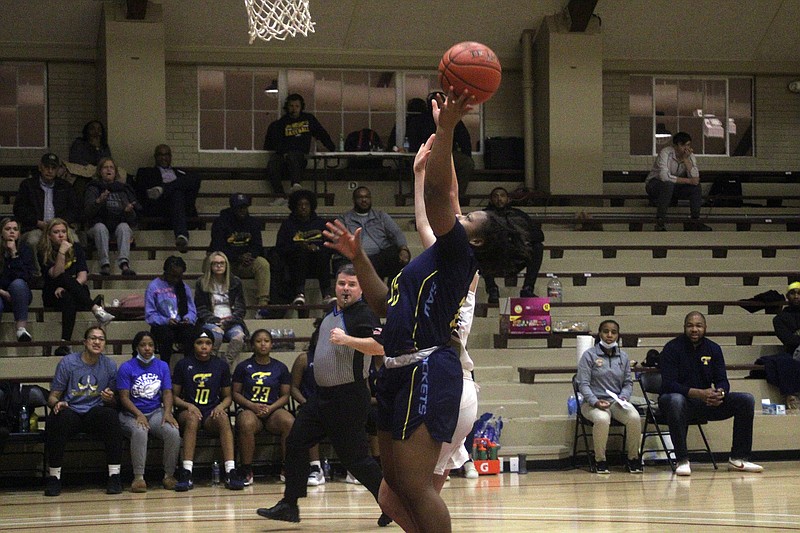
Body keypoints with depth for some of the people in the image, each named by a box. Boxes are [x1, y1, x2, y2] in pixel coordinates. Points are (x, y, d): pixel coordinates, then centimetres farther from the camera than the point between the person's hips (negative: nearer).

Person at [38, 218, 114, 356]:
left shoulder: (76, 248, 5)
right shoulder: (44, 253, -2)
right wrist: (61, 253, -29)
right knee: (65, 278, -37)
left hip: (75, 292, 2)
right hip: (53, 294, -2)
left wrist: (66, 287, -23)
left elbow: (83, 275, -7)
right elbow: (56, 275, -18)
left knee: (69, 299, -38)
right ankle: (95, 308, -46)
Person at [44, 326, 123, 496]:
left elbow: (114, 403, 12)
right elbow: (52, 396, 2)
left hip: (96, 414, 1)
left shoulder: (109, 366, 7)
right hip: (71, 412, -1)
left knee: (111, 416, -32)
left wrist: (110, 399, -12)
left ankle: (114, 476, -28)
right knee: (60, 417, -36)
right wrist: (57, 404, -22)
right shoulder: (68, 362, 1)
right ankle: (54, 477, -27)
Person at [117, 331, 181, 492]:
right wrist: (138, 414, -22)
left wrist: (167, 412, -13)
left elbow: (167, 392, 6)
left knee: (173, 432, -28)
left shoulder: (162, 366, 11)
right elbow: (124, 397, -7)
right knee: (139, 431, -37)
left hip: (156, 412, 3)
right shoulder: (126, 368, -1)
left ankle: (169, 475, -14)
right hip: (132, 413, -3)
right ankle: (138, 477, -33)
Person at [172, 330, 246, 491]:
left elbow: (227, 396, 15)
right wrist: (188, 405, -13)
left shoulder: (221, 365, 10)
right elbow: (174, 396, 7)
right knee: (192, 417, -38)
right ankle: (186, 473, -43)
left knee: (223, 417, -34)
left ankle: (231, 471, -44)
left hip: (212, 413, 1)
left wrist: (221, 406, -8)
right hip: (188, 411, -1)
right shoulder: (183, 365, 5)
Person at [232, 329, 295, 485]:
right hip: (249, 409, -1)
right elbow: (236, 393, 8)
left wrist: (270, 408, -9)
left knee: (290, 423, -33)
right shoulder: (243, 367, 11)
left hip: (273, 409, 1)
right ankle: (247, 471, -28)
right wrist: (252, 406, -10)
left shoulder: (280, 368, 13)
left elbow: (285, 395, 11)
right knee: (247, 424, -39)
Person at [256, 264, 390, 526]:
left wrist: (347, 339, -37)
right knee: (295, 443, 6)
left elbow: (380, 347, -31)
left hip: (348, 398, -9)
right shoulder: (331, 314, 13)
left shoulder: (363, 314, -14)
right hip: (322, 394, 9)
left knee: (355, 457, -5)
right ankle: (289, 506, 13)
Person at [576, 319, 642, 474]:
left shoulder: (623, 357, 15)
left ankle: (633, 458, -9)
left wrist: (623, 397, -5)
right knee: (602, 419, -39)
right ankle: (600, 460, -18)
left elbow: (628, 383, 17)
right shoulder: (589, 355, 1)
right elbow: (583, 384, -5)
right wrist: (595, 402, -20)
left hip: (617, 402, 4)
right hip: (593, 402, -3)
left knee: (635, 418, -29)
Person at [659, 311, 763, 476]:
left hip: (706, 402, 5)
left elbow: (722, 381, 2)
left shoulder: (713, 349, 6)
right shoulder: (672, 348, -10)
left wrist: (720, 393, -25)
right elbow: (669, 385, -20)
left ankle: (738, 458, -6)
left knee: (746, 400, -11)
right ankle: (682, 461, -34)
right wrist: (699, 393, -33)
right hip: (680, 397, -5)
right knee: (676, 401, -42)